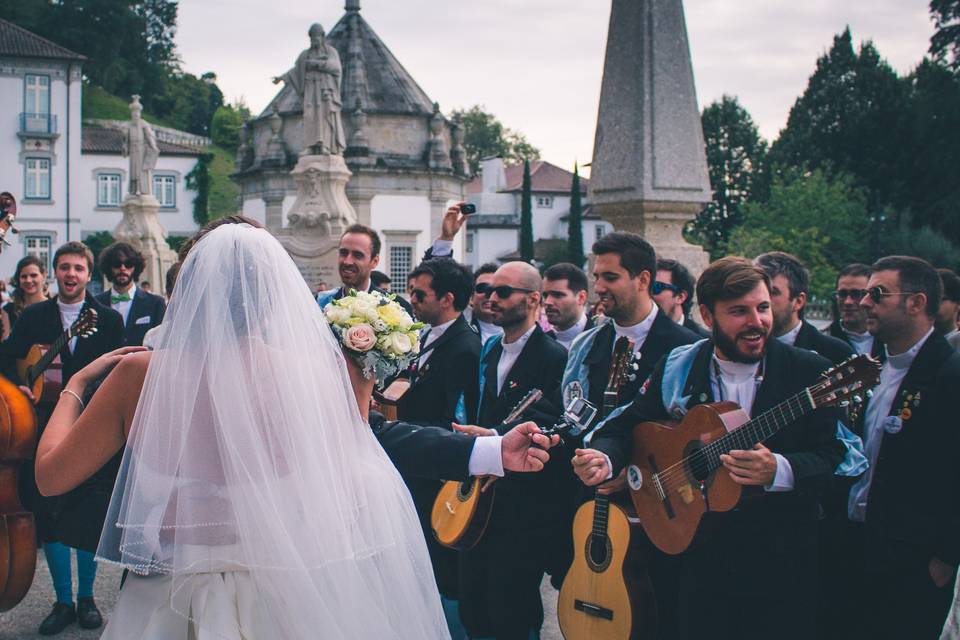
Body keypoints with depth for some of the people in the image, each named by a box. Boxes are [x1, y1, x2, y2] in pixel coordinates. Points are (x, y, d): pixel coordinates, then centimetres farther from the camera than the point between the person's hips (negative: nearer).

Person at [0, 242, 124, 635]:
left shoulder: (109, 320, 2)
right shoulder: (33, 317, 6)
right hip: (48, 429, 1)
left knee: (89, 520, 6)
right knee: (49, 519, 4)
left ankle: (86, 598, 21)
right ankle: (63, 602, 16)